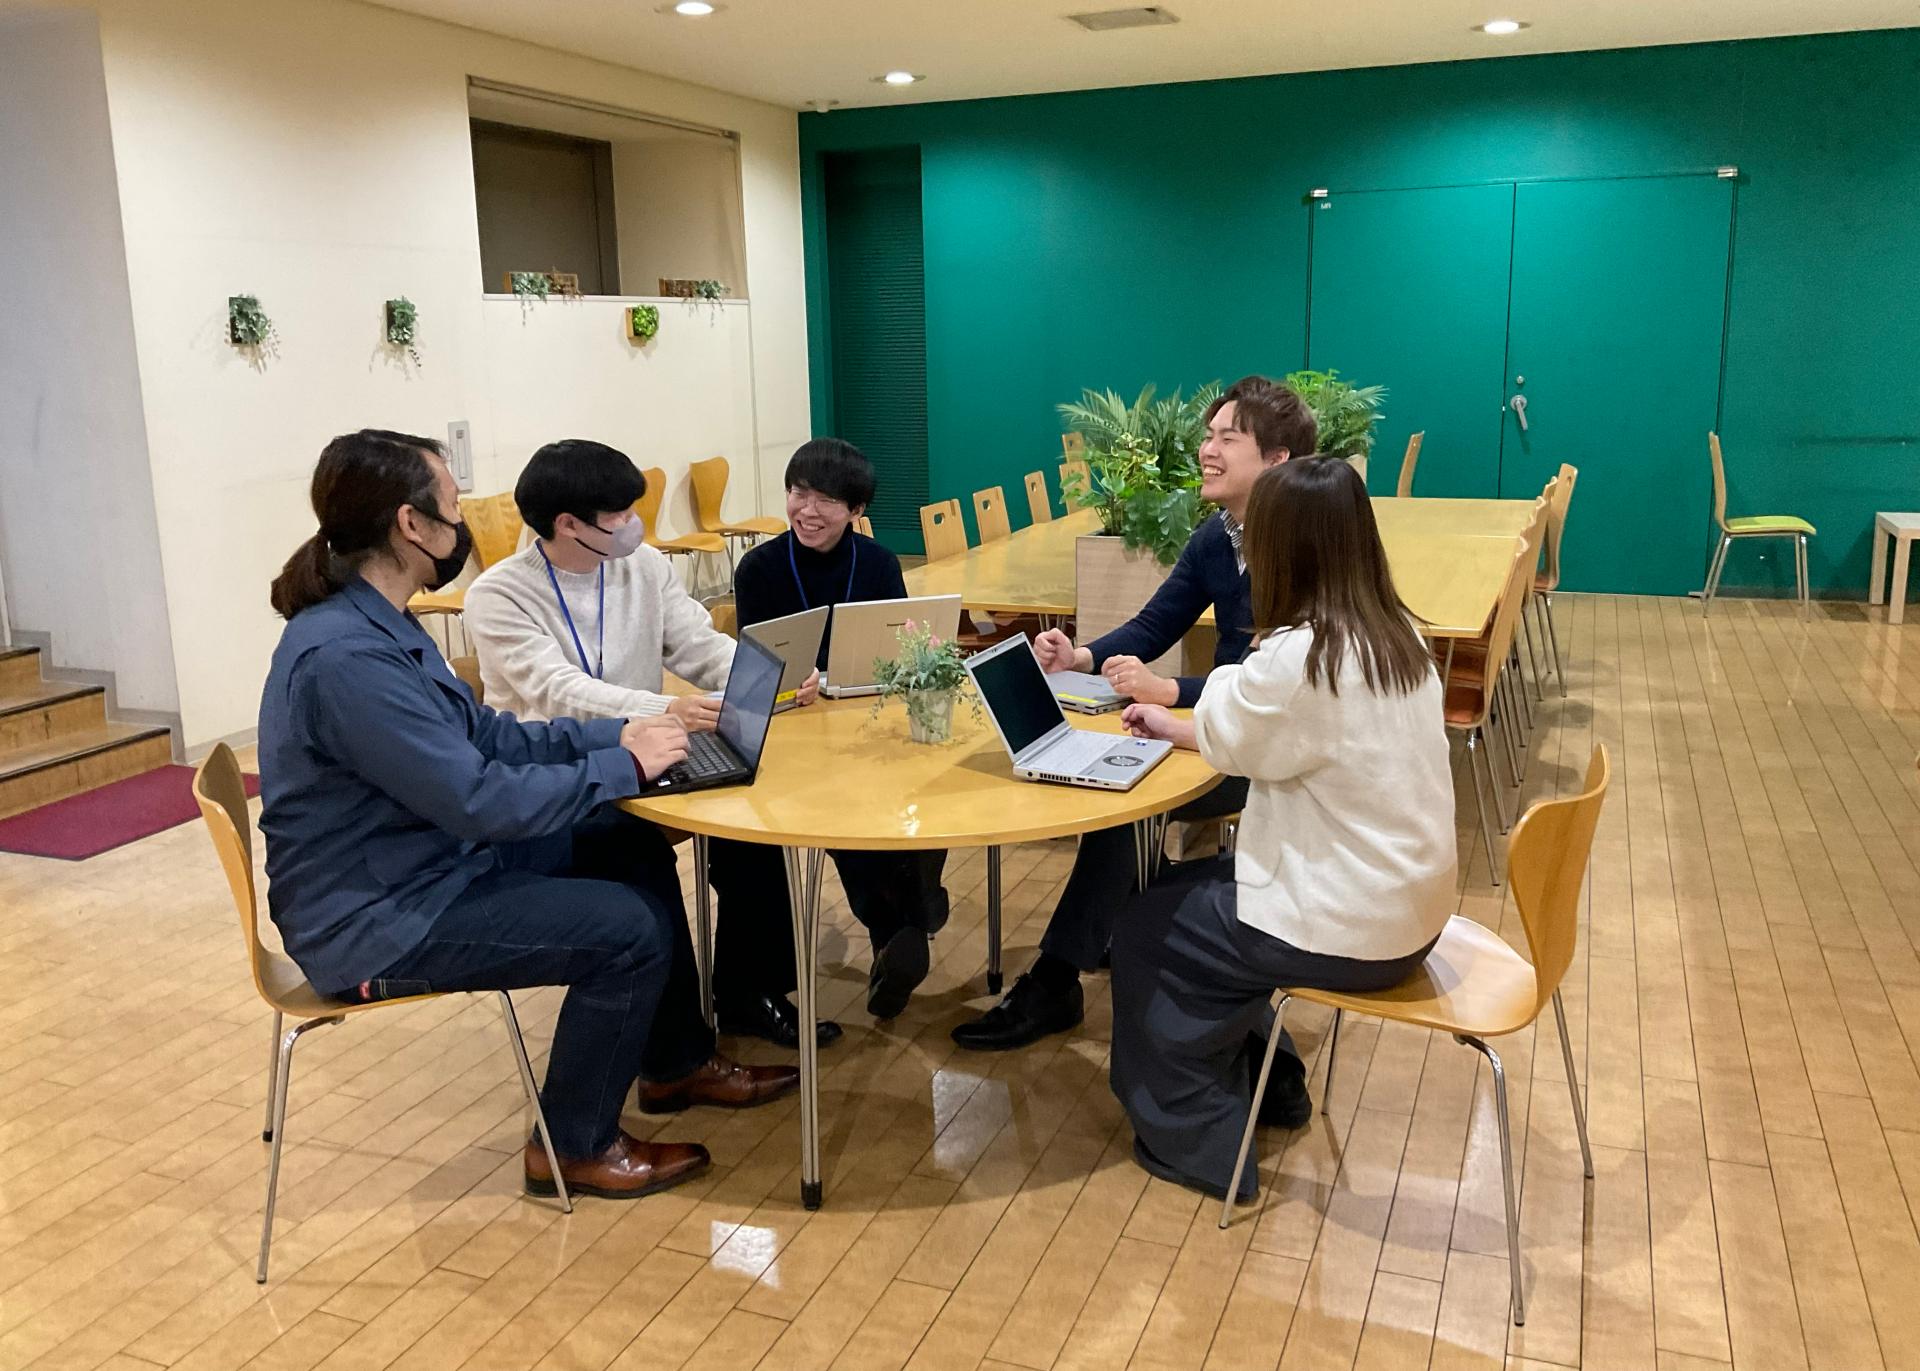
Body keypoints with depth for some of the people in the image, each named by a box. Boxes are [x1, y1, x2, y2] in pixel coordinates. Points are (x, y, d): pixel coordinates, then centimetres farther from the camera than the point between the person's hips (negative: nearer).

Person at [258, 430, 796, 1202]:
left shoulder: (372, 623, 4)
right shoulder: (347, 658, -29)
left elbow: (483, 736, 10)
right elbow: (481, 799, -29)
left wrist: (614, 734, 0)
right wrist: (624, 766, -17)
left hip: (431, 861, 10)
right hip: (375, 920, -10)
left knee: (637, 856, 10)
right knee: (633, 931, -14)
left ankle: (676, 1064, 27)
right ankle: (575, 1148, 8)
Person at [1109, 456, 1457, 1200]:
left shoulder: (1299, 656, -26)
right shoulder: (1395, 635, 1)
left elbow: (1227, 742, -6)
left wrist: (1228, 682, 11)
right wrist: (1177, 725, 19)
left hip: (1351, 925, -8)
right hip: (1403, 903, 9)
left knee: (1145, 933, 10)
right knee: (1191, 893, 24)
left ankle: (1190, 1140, 23)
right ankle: (1267, 1080, 36)